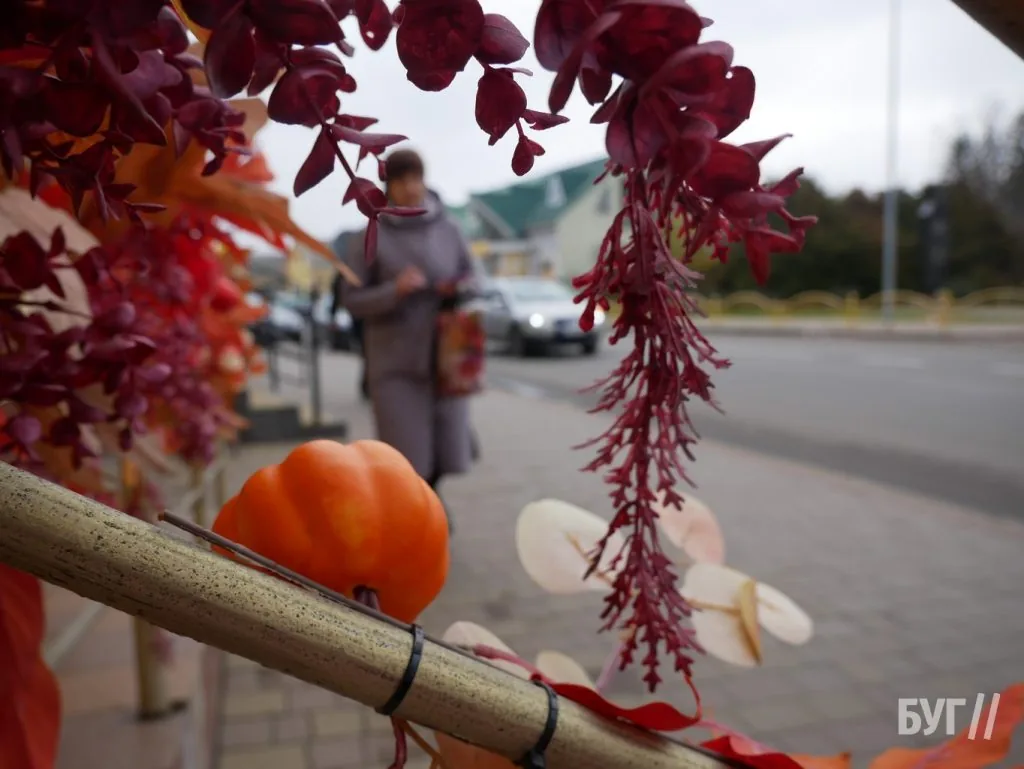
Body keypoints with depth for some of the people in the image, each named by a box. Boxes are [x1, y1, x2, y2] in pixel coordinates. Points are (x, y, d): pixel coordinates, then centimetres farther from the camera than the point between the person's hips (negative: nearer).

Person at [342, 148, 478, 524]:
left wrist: (459, 288, -10)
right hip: (395, 362, -2)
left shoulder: (448, 229, 3)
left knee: (447, 453, 5)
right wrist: (395, 290, -19)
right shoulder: (370, 237, -4)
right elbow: (353, 300, -3)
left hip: (444, 358, 3)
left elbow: (472, 280, 13)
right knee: (408, 460, -5)